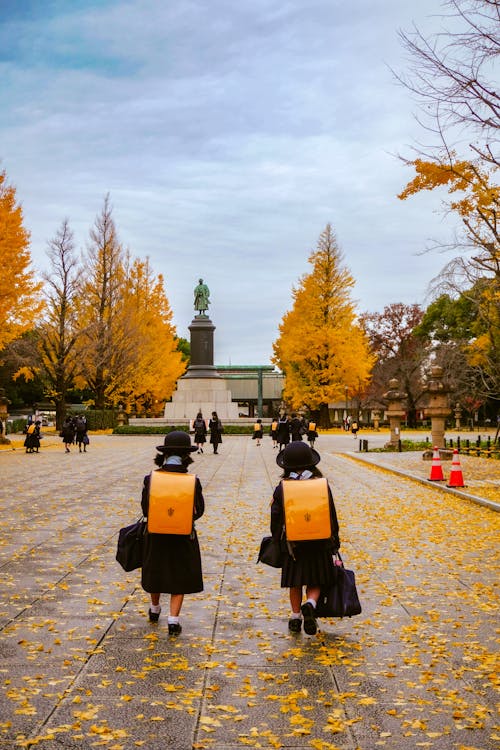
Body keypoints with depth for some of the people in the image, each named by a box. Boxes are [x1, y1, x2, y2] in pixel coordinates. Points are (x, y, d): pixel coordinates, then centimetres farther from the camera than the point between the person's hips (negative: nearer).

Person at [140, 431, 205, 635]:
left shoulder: (151, 478, -13)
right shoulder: (193, 482, -16)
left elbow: (145, 509, -5)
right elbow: (198, 511, -6)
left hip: (156, 535, 2)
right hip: (183, 537, -2)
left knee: (156, 572, 23)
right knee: (180, 579, 12)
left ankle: (154, 610, 42)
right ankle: (173, 620, 6)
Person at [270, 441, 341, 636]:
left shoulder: (282, 487, -7)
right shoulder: (322, 484, -5)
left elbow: (276, 517, -2)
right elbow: (332, 515, 1)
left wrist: (276, 540, 10)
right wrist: (334, 539, 12)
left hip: (293, 543, 0)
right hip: (318, 542, 0)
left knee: (295, 584, 15)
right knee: (315, 582, 8)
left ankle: (295, 617, 19)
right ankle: (310, 604, -19)